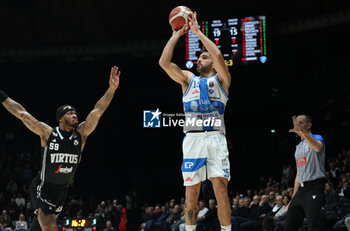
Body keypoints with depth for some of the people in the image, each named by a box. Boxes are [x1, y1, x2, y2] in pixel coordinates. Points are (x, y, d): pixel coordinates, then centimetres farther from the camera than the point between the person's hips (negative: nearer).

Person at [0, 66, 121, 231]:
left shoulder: (81, 134, -5)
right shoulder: (48, 134, -12)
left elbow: (98, 111, -14)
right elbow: (21, 113, -11)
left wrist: (112, 89, -24)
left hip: (61, 190, 4)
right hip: (42, 188, -4)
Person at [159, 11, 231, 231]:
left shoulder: (221, 79, 10)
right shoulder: (188, 79, 18)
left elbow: (218, 55, -9)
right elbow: (164, 62, 6)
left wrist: (197, 31, -2)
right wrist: (176, 35, 10)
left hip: (215, 138, -3)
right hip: (193, 139, 3)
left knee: (221, 190, -9)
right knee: (191, 193, 2)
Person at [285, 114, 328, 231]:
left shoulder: (316, 138, 0)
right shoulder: (298, 147, 25)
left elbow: (318, 147, -28)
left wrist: (302, 131, -37)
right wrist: (293, 199, 22)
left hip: (314, 188, -9)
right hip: (301, 189, 9)